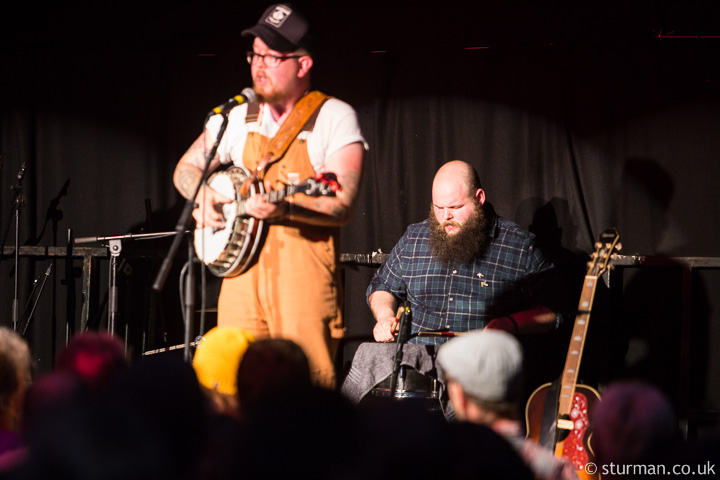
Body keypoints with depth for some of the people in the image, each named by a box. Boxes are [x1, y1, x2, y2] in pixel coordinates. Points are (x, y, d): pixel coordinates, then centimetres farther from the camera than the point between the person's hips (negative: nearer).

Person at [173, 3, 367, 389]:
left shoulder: (334, 118, -2)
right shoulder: (238, 118, 12)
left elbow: (342, 206, -12)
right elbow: (186, 168, 22)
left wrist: (285, 208, -28)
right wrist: (202, 195, -1)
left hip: (304, 276, -4)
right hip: (241, 267, 4)